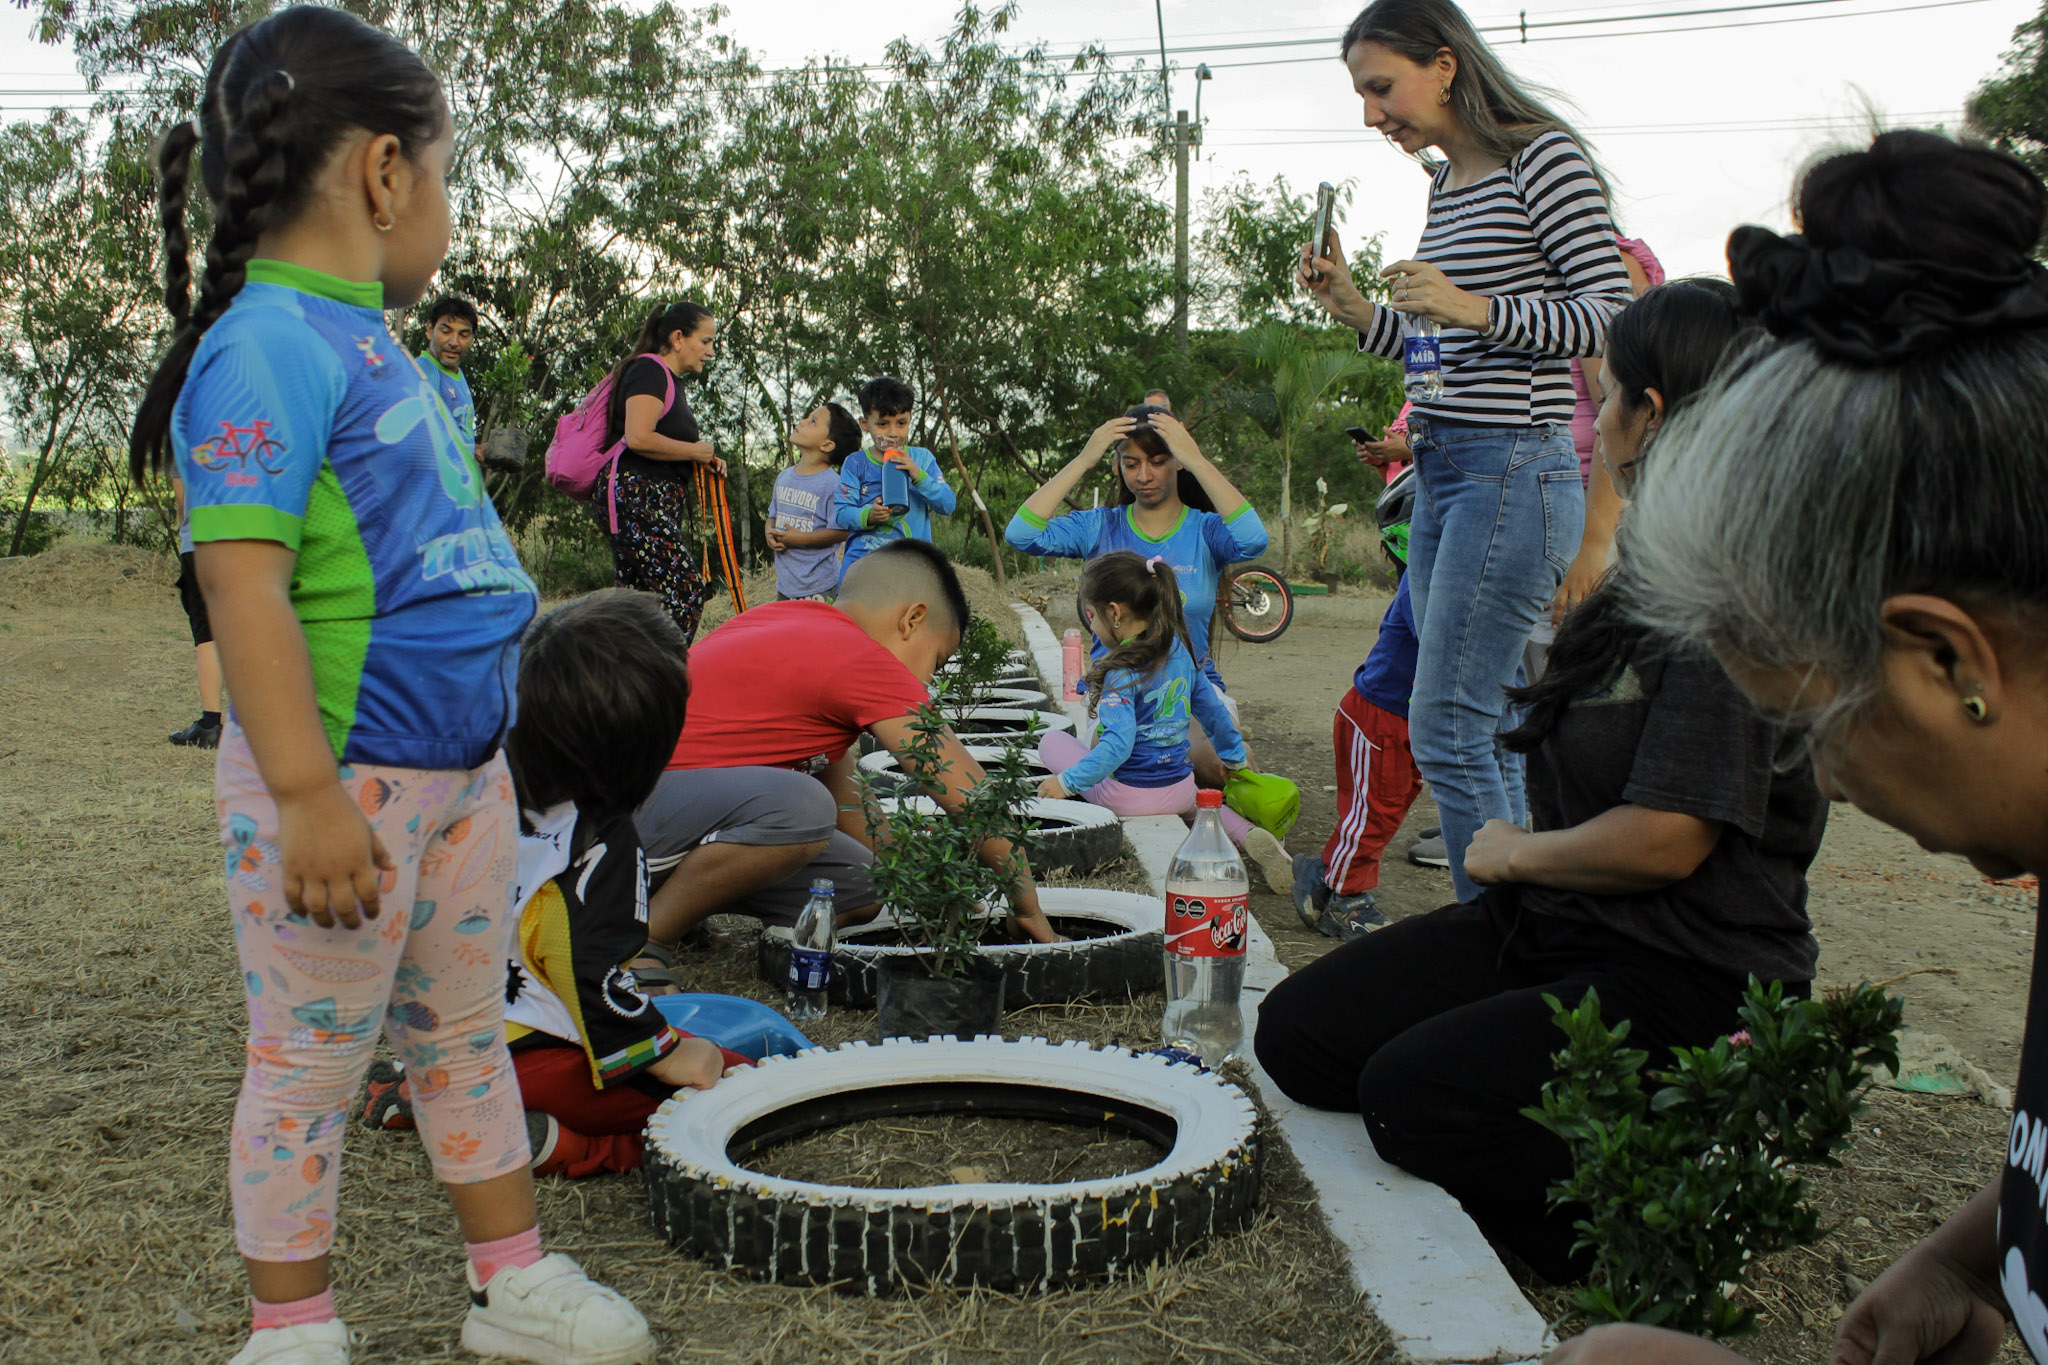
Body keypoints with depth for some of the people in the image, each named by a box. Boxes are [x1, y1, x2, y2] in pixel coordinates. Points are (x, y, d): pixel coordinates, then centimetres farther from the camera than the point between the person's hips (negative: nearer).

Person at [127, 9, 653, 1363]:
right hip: (346, 780, -9)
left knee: (467, 1032, 19)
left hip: (460, 767, 9)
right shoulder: (268, 347, -18)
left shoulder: (373, 344, 11)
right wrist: (308, 795, -26)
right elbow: (243, 582, -24)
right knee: (313, 1059, 7)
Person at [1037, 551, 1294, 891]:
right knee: (1195, 802, 42)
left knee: (1052, 739, 15)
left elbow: (1118, 744, -29)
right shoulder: (1180, 649, 1)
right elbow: (1213, 708, 14)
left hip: (1127, 796, -6)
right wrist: (1235, 755, 30)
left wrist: (1067, 782, -22)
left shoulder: (1120, 670, -21)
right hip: (1179, 791, 6)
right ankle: (1248, 833, 7)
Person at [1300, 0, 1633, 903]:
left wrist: (1476, 308, -23)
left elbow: (1612, 313, -11)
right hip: (1443, 478, 9)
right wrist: (1355, 311, 7)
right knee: (1487, 735, 11)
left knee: (1446, 731, -10)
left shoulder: (1542, 158, -7)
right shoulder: (1445, 185, 18)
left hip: (1514, 470, -9)